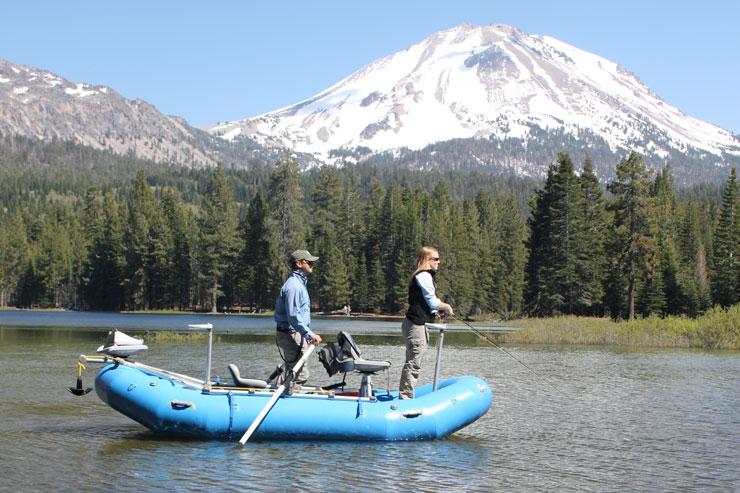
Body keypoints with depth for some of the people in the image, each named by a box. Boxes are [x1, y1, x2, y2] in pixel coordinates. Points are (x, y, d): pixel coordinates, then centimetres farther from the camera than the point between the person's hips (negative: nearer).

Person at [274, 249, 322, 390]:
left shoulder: (300, 283, 18)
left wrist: (308, 334, 19)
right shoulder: (293, 286, -17)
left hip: (296, 335, 11)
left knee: (291, 372, 14)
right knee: (300, 374, -10)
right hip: (290, 335, -11)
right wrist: (310, 335, -25)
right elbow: (293, 315, -24)